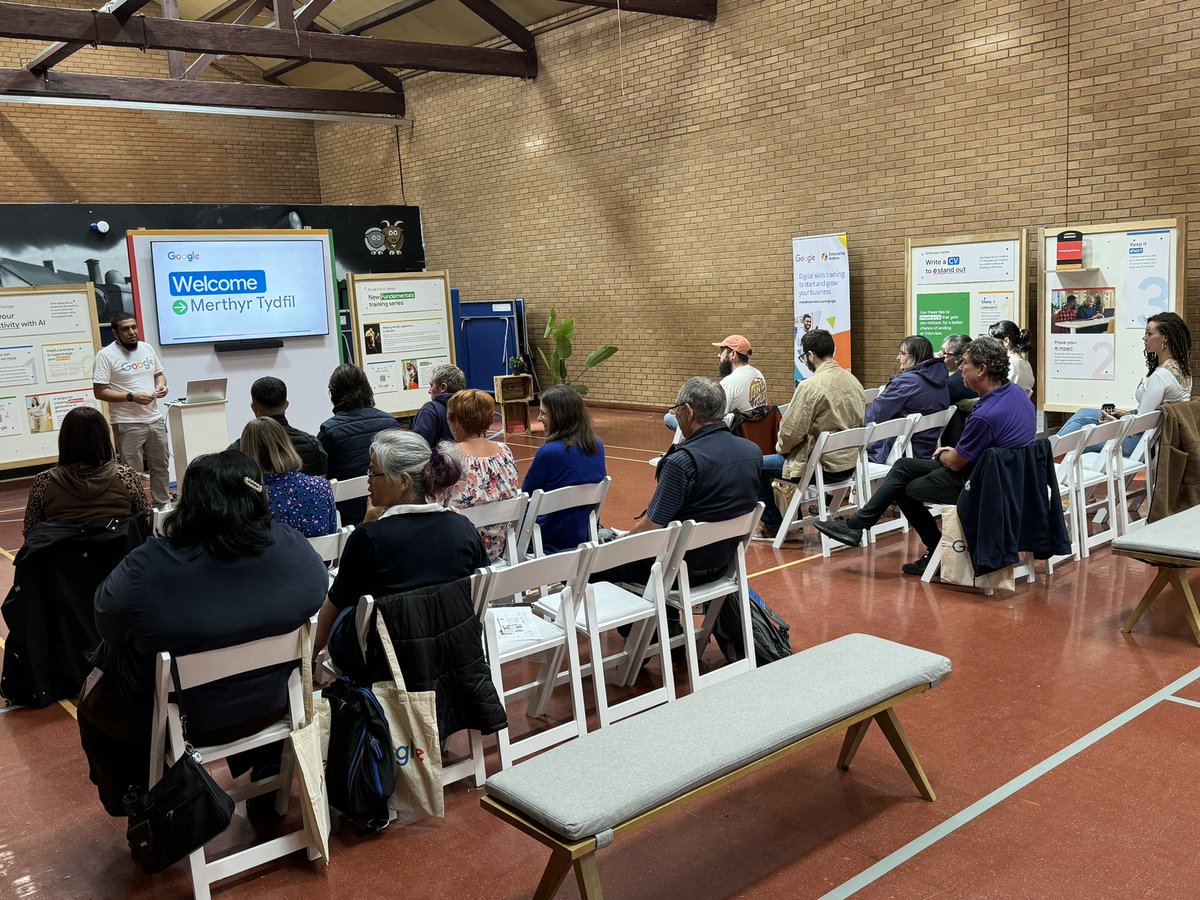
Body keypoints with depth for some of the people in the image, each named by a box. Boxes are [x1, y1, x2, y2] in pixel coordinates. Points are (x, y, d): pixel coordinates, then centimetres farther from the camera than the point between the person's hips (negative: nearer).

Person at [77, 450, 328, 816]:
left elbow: (107, 624, -12)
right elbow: (318, 591, 1)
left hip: (179, 720, -3)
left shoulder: (148, 567, -29)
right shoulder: (293, 548, -19)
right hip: (269, 707, 3)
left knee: (92, 703, 26)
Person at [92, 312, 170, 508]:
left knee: (160, 467, 17)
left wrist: (161, 385, -3)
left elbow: (159, 373, 21)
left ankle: (162, 506, 31)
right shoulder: (106, 355, -10)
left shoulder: (147, 348, 8)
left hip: (155, 420, 6)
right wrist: (132, 397, -21)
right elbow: (100, 392, -13)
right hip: (128, 425, -6)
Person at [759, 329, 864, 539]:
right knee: (785, 456, 30)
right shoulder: (854, 381, 4)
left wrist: (781, 448, 6)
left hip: (823, 468, -8)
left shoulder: (809, 386, -20)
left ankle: (773, 527, 19)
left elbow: (791, 432, -19)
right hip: (850, 464, 8)